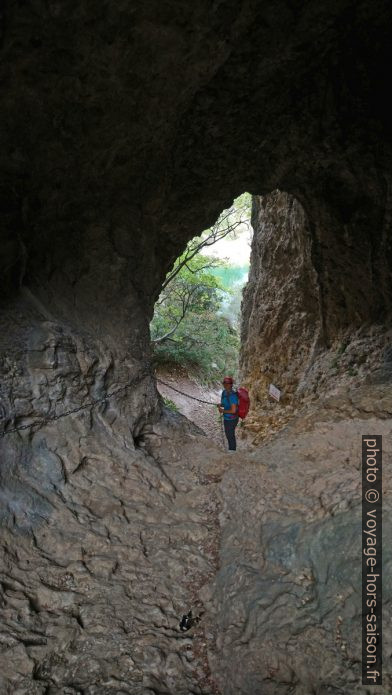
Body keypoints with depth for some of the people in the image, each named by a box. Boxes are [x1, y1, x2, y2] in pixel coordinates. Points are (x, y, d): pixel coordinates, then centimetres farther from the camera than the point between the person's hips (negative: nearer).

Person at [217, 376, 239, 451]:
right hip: (226, 418, 9)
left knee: (231, 436, 11)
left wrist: (223, 411, -19)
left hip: (231, 420, -9)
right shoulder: (224, 392, -2)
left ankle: (232, 451, 32)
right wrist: (220, 405, -7)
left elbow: (233, 410, -30)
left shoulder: (232, 395, -30)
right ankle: (231, 449, 48)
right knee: (228, 434, 27)